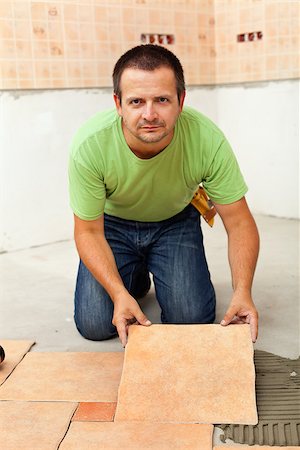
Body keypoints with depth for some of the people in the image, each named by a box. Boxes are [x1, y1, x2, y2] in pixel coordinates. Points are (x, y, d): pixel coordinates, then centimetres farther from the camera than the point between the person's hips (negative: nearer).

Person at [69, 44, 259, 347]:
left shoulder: (207, 140, -31)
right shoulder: (89, 145, -32)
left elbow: (239, 222, -22)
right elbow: (89, 232, -21)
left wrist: (242, 292, -37)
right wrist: (119, 294, -36)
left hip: (175, 221, 1)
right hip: (112, 223, 0)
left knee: (193, 320, -14)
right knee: (94, 325, -10)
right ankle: (136, 279, 21)